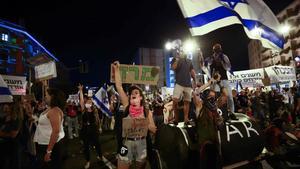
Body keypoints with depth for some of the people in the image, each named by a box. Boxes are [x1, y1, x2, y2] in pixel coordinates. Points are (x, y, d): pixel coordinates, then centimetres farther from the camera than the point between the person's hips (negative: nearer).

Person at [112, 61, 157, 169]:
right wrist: (117, 69, -11)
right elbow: (119, 86, -10)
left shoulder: (147, 112, -3)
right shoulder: (127, 106, -4)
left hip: (141, 143, 1)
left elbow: (154, 130, -3)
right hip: (127, 143, -1)